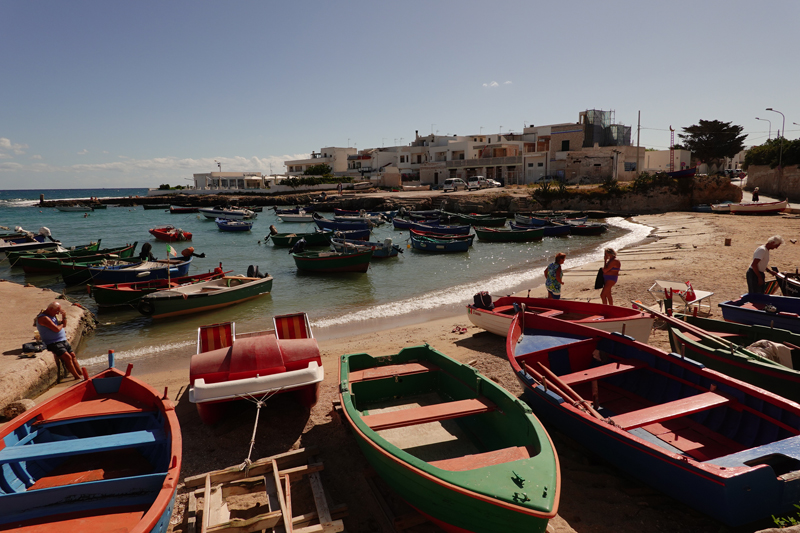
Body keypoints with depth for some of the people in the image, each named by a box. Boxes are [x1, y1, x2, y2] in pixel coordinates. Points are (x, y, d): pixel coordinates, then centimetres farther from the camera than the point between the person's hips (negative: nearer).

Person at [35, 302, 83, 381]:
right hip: (53, 343, -10)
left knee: (73, 355, 5)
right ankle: (77, 377, -16)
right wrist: (61, 324, 0)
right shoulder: (43, 318, -15)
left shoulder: (54, 316, 15)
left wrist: (64, 317, 3)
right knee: (67, 357, -20)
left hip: (63, 341, 10)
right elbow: (57, 329, -22)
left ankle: (81, 374, 8)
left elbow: (64, 325, 21)